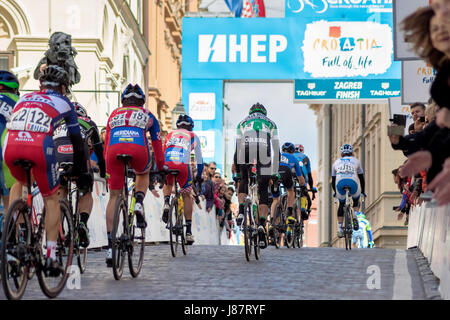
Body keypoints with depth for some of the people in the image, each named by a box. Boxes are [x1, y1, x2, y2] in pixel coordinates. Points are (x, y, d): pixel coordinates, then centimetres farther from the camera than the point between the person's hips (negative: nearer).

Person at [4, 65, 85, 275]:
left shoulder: (24, 98, 32)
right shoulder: (63, 103, 24)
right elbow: (77, 141, 27)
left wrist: (18, 155, 53)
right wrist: (77, 171, 37)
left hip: (11, 146, 3)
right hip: (40, 147, -3)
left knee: (19, 183, 35)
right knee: (51, 199, 14)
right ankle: (51, 256, 7)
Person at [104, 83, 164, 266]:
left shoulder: (114, 114, 34)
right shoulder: (147, 116, 30)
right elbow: (157, 143, 34)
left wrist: (106, 166, 49)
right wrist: (160, 167, 46)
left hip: (114, 150, 1)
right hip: (138, 149, -1)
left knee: (114, 196, 8)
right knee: (143, 173, 35)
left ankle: (110, 246, 0)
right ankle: (139, 204, 6)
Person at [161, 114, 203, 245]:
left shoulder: (170, 135, 31)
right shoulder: (193, 136, 26)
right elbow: (199, 159, 29)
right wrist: (199, 176, 38)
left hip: (167, 164, 2)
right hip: (183, 165, -2)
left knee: (167, 184, 35)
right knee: (187, 196, 14)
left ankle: (166, 203, 3)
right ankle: (188, 231, 9)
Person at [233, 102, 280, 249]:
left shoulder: (243, 123, 26)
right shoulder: (271, 124, 26)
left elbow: (237, 149, 22)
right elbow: (276, 150, 21)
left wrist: (237, 172, 25)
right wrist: (275, 172, 24)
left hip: (246, 153, 1)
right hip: (264, 157, -1)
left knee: (243, 182, 27)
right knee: (263, 193, 7)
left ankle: (241, 212, 7)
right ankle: (262, 224, -9)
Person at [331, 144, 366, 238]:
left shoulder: (336, 162, 28)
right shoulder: (356, 161, 26)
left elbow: (333, 179, 31)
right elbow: (361, 178, 29)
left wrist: (335, 192, 44)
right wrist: (363, 191, 39)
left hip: (340, 184, 1)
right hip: (353, 183, -1)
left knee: (341, 204, 24)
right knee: (356, 198, 32)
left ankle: (339, 228, 14)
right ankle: (354, 215, 8)